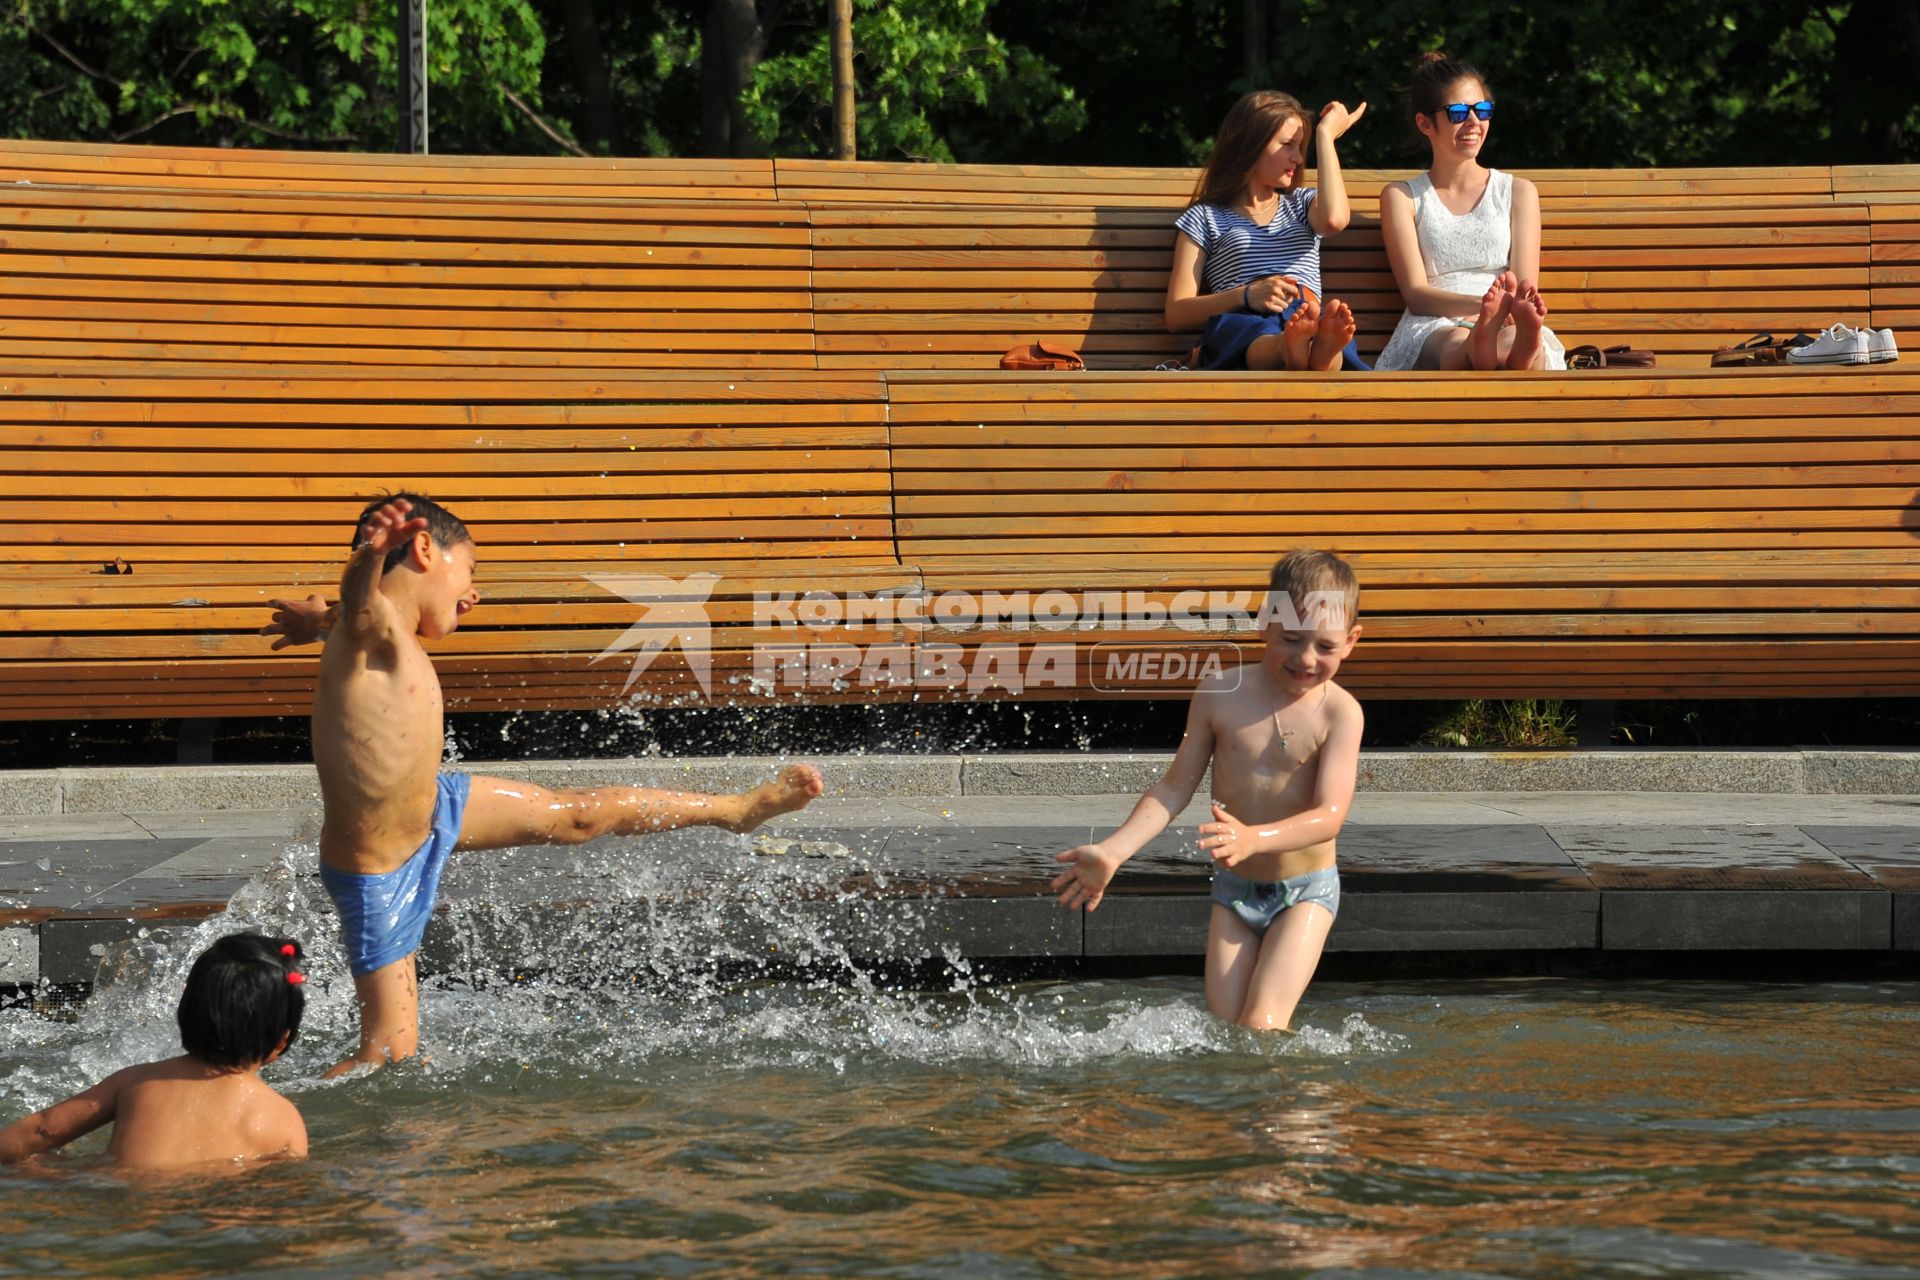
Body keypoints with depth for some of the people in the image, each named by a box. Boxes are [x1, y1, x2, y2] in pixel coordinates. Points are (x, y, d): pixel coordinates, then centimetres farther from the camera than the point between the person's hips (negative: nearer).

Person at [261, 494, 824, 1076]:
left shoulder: (387, 626, -3)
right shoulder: (370, 626, -30)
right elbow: (358, 600, -57)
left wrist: (318, 620, 43)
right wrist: (372, 554, -77)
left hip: (430, 807, 9)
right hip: (379, 875, -9)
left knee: (573, 816, 24)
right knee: (389, 1057, -4)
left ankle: (736, 808, 41)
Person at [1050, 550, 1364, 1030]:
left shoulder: (1338, 712, -15)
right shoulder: (1221, 694, -6)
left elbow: (1330, 815, -24)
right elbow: (1174, 788, 1)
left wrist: (1254, 839, -41)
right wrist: (1113, 852, -10)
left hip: (1304, 894, -3)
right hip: (1234, 890, 3)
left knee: (1262, 1027, -18)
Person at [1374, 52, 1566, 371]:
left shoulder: (1518, 192, 23)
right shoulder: (1402, 197, 18)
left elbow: (1525, 287, 12)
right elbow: (1416, 294, 4)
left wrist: (1513, 306, -17)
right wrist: (1481, 303, -18)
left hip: (1507, 326, 1)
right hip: (1433, 330, -1)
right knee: (1457, 343, -44)